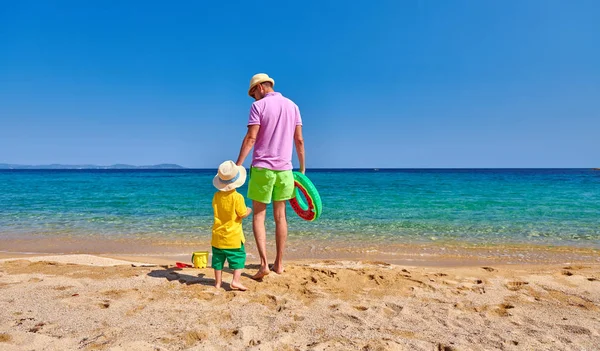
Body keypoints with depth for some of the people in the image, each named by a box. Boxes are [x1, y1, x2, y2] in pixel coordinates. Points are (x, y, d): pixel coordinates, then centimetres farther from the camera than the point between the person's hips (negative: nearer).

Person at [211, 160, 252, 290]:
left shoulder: (216, 196, -1)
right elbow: (243, 214, -12)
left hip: (218, 235, 5)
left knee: (218, 258, 13)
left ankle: (217, 282, 20)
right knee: (239, 257, 6)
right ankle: (235, 281, -3)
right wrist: (249, 210, 7)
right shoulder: (237, 197, -16)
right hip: (233, 236, -5)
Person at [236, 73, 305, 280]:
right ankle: (279, 263, 17)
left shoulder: (259, 106, -4)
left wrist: (237, 165, -11)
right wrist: (302, 168, 14)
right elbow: (299, 140, 8)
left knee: (258, 216, 4)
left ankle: (264, 263, -5)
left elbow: (251, 138, -13)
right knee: (280, 216, 11)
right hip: (284, 168, 4)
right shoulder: (292, 106, 10)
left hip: (262, 168, -4)